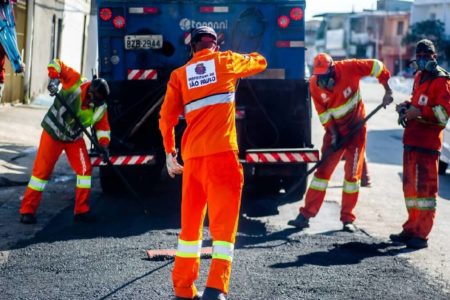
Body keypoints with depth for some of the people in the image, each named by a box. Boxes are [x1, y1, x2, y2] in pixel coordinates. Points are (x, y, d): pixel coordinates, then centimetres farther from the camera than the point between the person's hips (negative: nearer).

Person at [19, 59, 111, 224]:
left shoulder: (100, 108, -12)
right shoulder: (75, 83, -25)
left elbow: (103, 128, -1)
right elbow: (56, 64, -21)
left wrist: (103, 145, -18)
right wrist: (54, 79, -38)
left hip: (74, 138, 4)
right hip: (53, 133, -4)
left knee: (85, 168, -6)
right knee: (41, 170, -4)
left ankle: (82, 210, 4)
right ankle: (27, 210, 3)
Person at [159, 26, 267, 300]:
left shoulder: (179, 75, 14)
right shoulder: (225, 61, 9)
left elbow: (167, 118, 8)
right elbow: (260, 62, 26)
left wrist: (170, 152, 17)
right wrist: (243, 58, 46)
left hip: (192, 155, 4)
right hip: (222, 153, -4)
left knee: (191, 222, 13)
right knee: (224, 221, -3)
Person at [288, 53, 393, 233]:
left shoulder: (348, 68, -21)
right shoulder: (315, 84, -13)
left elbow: (377, 67, -14)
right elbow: (323, 113, -9)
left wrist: (388, 92, -16)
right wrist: (333, 135, -13)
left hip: (356, 127, -2)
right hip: (335, 129, 2)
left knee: (353, 172, 1)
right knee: (323, 170, -2)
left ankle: (347, 218, 9)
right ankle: (306, 214, -1)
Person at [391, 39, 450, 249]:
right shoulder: (419, 77, 17)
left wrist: (419, 112, -22)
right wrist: (407, 106, 12)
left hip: (427, 143, -9)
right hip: (411, 140, 9)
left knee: (425, 187, -8)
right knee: (410, 185, 14)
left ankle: (421, 235, -6)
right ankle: (412, 228, 25)